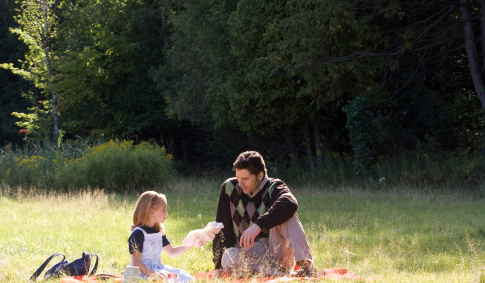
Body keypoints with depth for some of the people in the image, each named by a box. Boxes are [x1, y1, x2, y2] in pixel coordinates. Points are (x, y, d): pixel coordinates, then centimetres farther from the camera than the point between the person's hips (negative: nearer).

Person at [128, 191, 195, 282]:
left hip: (158, 269, 9)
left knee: (186, 278, -9)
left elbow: (171, 252, 23)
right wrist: (153, 274, -30)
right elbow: (136, 262, -17)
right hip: (144, 273, -9)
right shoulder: (138, 233, -12)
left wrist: (190, 245, 11)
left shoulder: (159, 232, 15)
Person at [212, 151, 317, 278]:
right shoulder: (229, 188, 4)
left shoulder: (273, 188, -4)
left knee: (286, 215, -25)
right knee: (228, 257, -33)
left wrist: (258, 224, -42)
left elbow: (290, 204, -30)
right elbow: (222, 228, 7)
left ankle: (306, 265, -41)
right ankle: (283, 274, -35)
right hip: (247, 255, 2)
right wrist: (219, 265, 0)